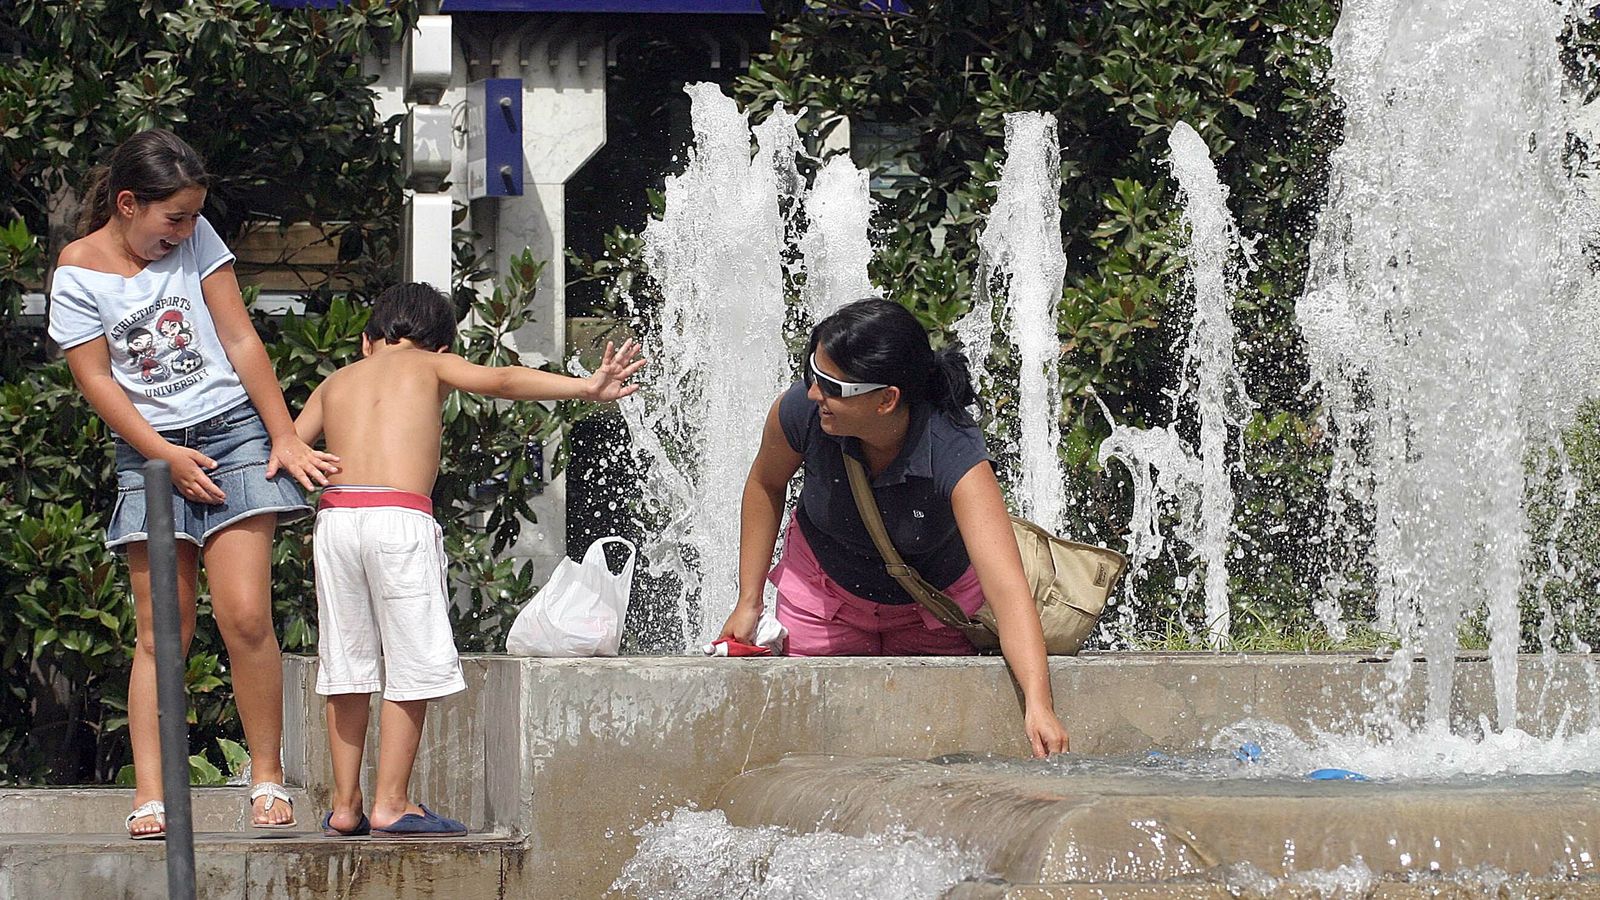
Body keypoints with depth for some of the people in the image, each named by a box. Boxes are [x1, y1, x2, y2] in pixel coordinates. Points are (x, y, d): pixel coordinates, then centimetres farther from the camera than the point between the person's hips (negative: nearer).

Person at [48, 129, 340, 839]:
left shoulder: (194, 240, 3)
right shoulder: (78, 273, -2)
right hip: (148, 452, -1)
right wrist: (166, 456, -10)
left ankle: (268, 778, 2)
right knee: (162, 634, -5)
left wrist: (286, 436, 1)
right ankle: (150, 796, -4)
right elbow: (96, 380, -3)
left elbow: (241, 340, 4)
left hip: (234, 432, 1)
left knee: (245, 617, -10)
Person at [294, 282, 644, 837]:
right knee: (412, 667, 1)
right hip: (400, 516, -4)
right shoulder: (431, 366, 15)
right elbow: (501, 381, 1)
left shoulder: (335, 383, 25)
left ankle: (345, 806, 14)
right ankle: (391, 804, -2)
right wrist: (585, 388, -5)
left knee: (346, 667, 12)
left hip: (335, 515, 4)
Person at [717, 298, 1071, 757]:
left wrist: (1038, 705, -59)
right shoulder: (800, 412, -30)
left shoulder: (956, 457, -39)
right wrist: (748, 602, -2)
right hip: (823, 591, 2)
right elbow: (766, 483, -4)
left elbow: (1007, 587, -47)